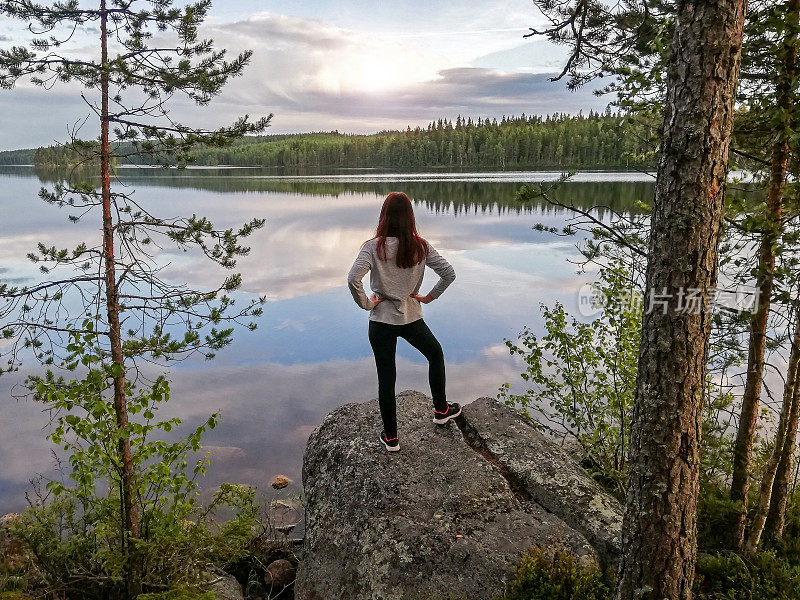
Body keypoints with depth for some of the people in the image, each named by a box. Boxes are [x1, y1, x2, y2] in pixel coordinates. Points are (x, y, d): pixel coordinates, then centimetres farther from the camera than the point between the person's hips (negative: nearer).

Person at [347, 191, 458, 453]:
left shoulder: (374, 247, -13)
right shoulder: (421, 247, -6)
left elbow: (353, 279, -24)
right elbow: (449, 273, -6)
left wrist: (365, 303, -9)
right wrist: (429, 297, 4)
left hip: (381, 321, -1)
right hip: (412, 318, 2)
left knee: (386, 377, 10)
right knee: (435, 354, 29)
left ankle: (391, 438, 22)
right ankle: (441, 410, 39)